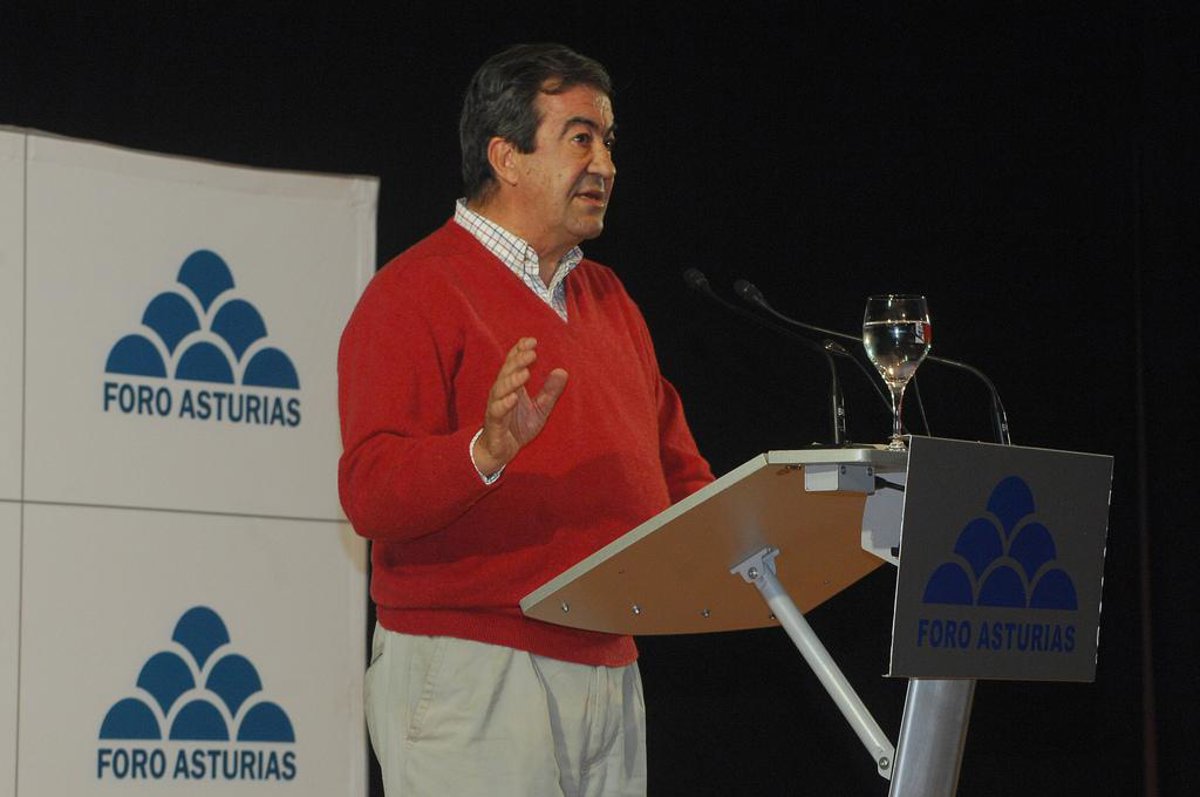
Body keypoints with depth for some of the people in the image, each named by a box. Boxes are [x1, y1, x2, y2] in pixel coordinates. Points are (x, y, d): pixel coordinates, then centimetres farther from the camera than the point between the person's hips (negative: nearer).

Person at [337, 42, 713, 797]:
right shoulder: (414, 294, -6)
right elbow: (370, 494, -16)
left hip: (608, 671, 7)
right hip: (472, 673, -7)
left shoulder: (606, 297, 20)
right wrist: (487, 452, -33)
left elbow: (675, 466, 23)